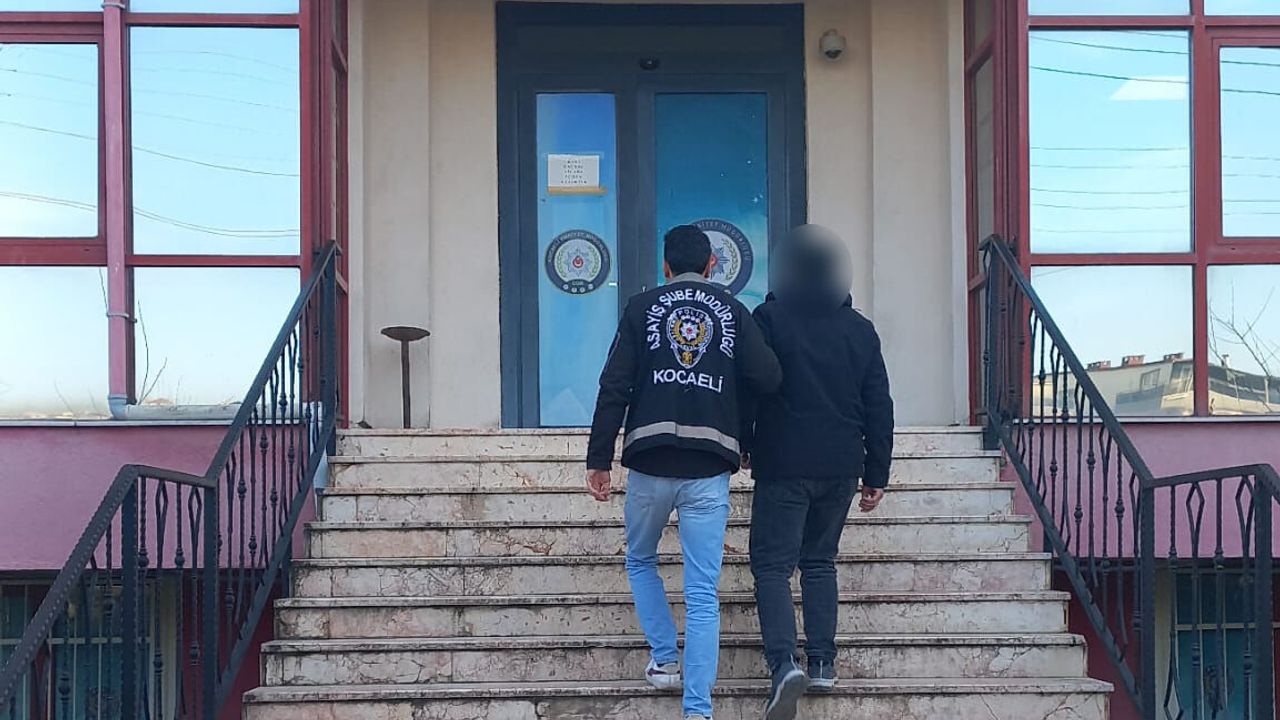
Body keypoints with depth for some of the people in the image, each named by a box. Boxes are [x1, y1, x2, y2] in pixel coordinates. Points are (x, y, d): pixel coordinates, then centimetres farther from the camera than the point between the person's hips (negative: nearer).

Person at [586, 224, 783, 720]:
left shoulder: (642, 308, 6)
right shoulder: (733, 311, 8)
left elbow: (614, 388, -1)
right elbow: (769, 378, -4)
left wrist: (598, 460, 2)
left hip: (650, 464, 0)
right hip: (709, 471, 0)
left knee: (640, 562, 26)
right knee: (703, 593, 1)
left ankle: (664, 659, 19)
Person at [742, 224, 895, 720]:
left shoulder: (770, 320, -5)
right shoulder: (860, 330, 8)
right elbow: (879, 407, 9)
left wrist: (741, 446, 8)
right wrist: (876, 473, 14)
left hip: (783, 465, -4)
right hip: (841, 467, 4)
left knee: (773, 565, -2)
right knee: (820, 561, 17)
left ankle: (784, 662, -20)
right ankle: (822, 662, 11)